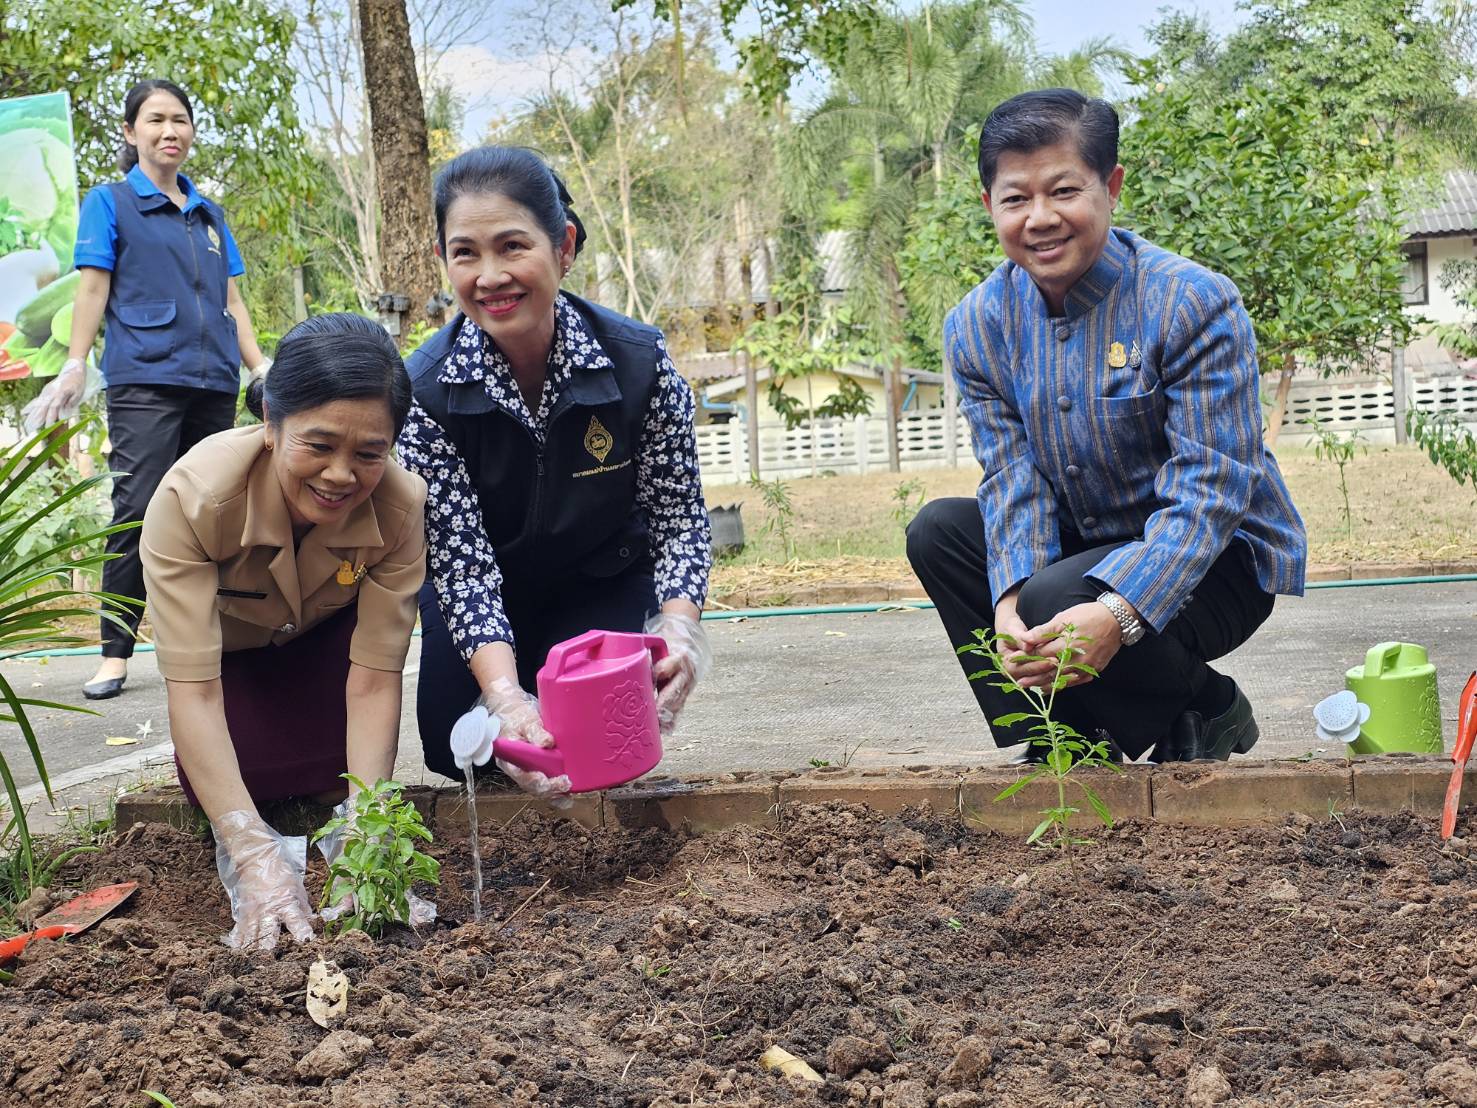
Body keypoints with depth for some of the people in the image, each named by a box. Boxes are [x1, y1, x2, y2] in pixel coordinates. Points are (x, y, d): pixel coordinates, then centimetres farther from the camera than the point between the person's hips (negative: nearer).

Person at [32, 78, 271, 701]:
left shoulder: (208, 214, 20)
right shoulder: (110, 203, 8)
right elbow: (93, 288, 2)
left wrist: (261, 368, 13)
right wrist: (75, 366, -7)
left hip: (213, 383, 5)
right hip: (144, 380, -5)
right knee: (138, 510, -13)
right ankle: (114, 654, -9)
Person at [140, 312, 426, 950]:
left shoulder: (401, 506, -36)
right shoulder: (192, 496, -41)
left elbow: (374, 680, -31)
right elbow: (191, 688, -42)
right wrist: (255, 855, -50)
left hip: (327, 633, 1)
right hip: (228, 641, -1)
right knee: (232, 781, -23)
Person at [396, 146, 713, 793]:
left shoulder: (641, 363, -24)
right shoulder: (425, 389, -26)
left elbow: (679, 519, -17)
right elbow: (460, 559, -28)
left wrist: (679, 625, -38)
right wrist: (504, 692, -44)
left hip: (603, 586, 0)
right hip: (483, 594, 1)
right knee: (457, 748, -15)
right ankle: (527, 682, 19)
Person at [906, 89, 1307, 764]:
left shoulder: (1194, 304, -21)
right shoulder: (977, 327, -5)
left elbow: (1209, 487, -26)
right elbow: (1014, 479, -10)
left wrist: (1120, 613, -40)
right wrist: (1010, 600, -30)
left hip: (1219, 558, -6)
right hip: (1085, 548, 6)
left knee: (1059, 599, -30)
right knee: (938, 531, -12)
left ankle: (1209, 714, 1)